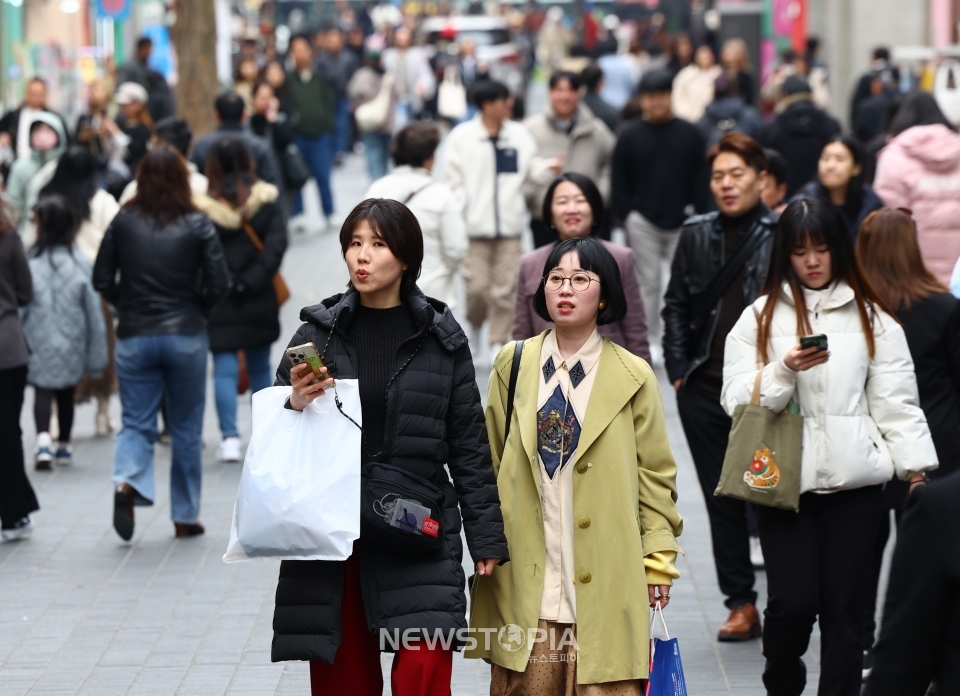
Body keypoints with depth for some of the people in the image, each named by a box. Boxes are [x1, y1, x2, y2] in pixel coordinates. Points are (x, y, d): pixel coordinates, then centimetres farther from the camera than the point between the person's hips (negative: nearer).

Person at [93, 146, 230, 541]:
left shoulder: (123, 222, -2)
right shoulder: (197, 226, -6)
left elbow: (102, 280, 0)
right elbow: (219, 284, -8)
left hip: (134, 337, 1)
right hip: (186, 335, -1)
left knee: (136, 423, 7)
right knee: (186, 428, 11)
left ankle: (127, 483, -22)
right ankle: (185, 516, 17)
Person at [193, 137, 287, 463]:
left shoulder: (203, 208, -7)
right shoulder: (267, 200, -2)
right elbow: (276, 244, -11)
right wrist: (250, 282, -13)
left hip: (219, 302, -2)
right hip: (258, 301, 2)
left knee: (225, 370, 1)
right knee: (260, 368, 14)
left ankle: (230, 437, -10)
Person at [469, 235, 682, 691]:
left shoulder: (633, 377, 2)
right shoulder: (512, 365, 6)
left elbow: (654, 474, 5)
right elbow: (489, 462, 11)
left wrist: (658, 559, 0)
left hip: (603, 581, -2)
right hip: (525, 579, 2)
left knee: (603, 684, -2)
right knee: (526, 685, 4)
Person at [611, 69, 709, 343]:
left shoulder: (690, 134, 5)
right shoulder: (630, 136, 3)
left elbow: (700, 181, 6)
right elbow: (619, 185, 4)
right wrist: (627, 220, -3)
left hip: (682, 224, 1)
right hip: (643, 224, -1)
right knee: (648, 283, 1)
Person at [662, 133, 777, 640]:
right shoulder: (696, 236, 10)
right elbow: (675, 307, 15)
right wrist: (678, 371, 6)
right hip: (704, 389, 4)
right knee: (721, 498, 8)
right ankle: (741, 604, 16)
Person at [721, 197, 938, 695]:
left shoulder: (873, 320, 8)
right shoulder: (759, 318, 7)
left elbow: (896, 402, 4)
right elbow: (737, 400, -1)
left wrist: (917, 466, -5)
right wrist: (784, 369, -16)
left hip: (853, 482, 1)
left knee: (843, 604, 2)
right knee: (793, 601, -5)